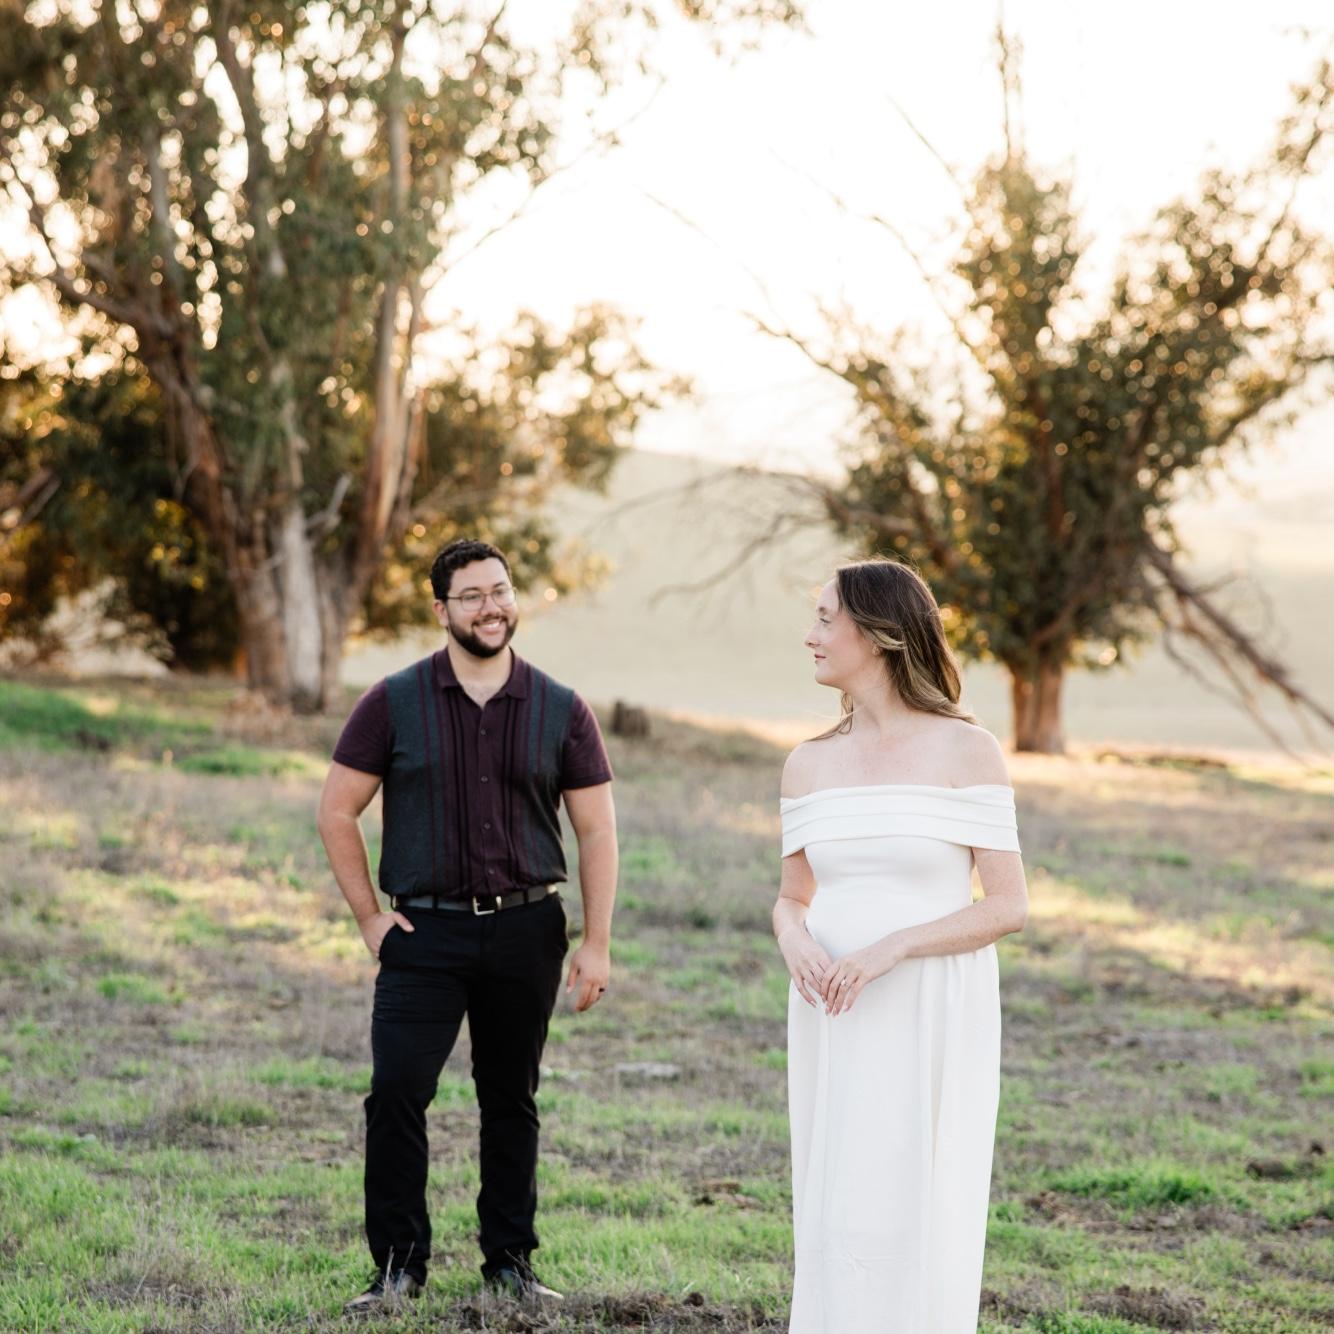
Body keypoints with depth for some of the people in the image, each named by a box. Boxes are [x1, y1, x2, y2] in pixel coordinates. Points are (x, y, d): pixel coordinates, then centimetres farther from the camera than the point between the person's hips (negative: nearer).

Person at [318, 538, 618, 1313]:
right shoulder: (394, 705, 0)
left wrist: (597, 945, -3)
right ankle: (399, 1265, -1)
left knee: (512, 1100, 10)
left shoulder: (561, 712, 3)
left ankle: (511, 1259, 21)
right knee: (397, 1092, -10)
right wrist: (369, 918, -1)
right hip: (425, 933, -1)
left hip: (526, 933, 1)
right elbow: (337, 812, 4)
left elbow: (597, 830, 4)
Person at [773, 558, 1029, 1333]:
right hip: (836, 1025, 4)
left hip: (934, 1024, -4)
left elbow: (1009, 906, -9)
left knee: (919, 1227, -4)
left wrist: (893, 948, -22)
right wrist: (794, 944, -12)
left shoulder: (968, 752, -7)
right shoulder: (810, 765, 7)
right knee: (836, 1222, 5)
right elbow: (793, 901, 13)